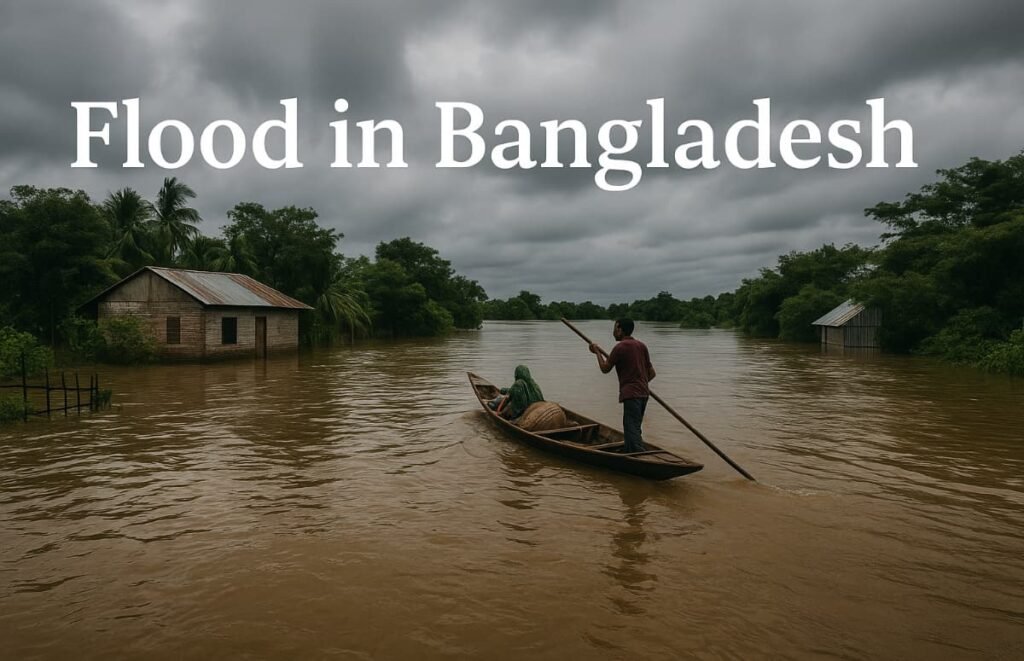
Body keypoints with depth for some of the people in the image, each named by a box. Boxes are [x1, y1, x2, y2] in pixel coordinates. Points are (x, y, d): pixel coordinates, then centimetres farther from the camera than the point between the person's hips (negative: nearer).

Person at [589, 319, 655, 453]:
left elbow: (605, 368, -2)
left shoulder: (620, 347, -10)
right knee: (633, 428, 17)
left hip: (631, 394, -8)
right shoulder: (642, 345, 13)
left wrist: (597, 352, 11)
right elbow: (651, 373, 14)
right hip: (643, 392, 8)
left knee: (632, 430, -8)